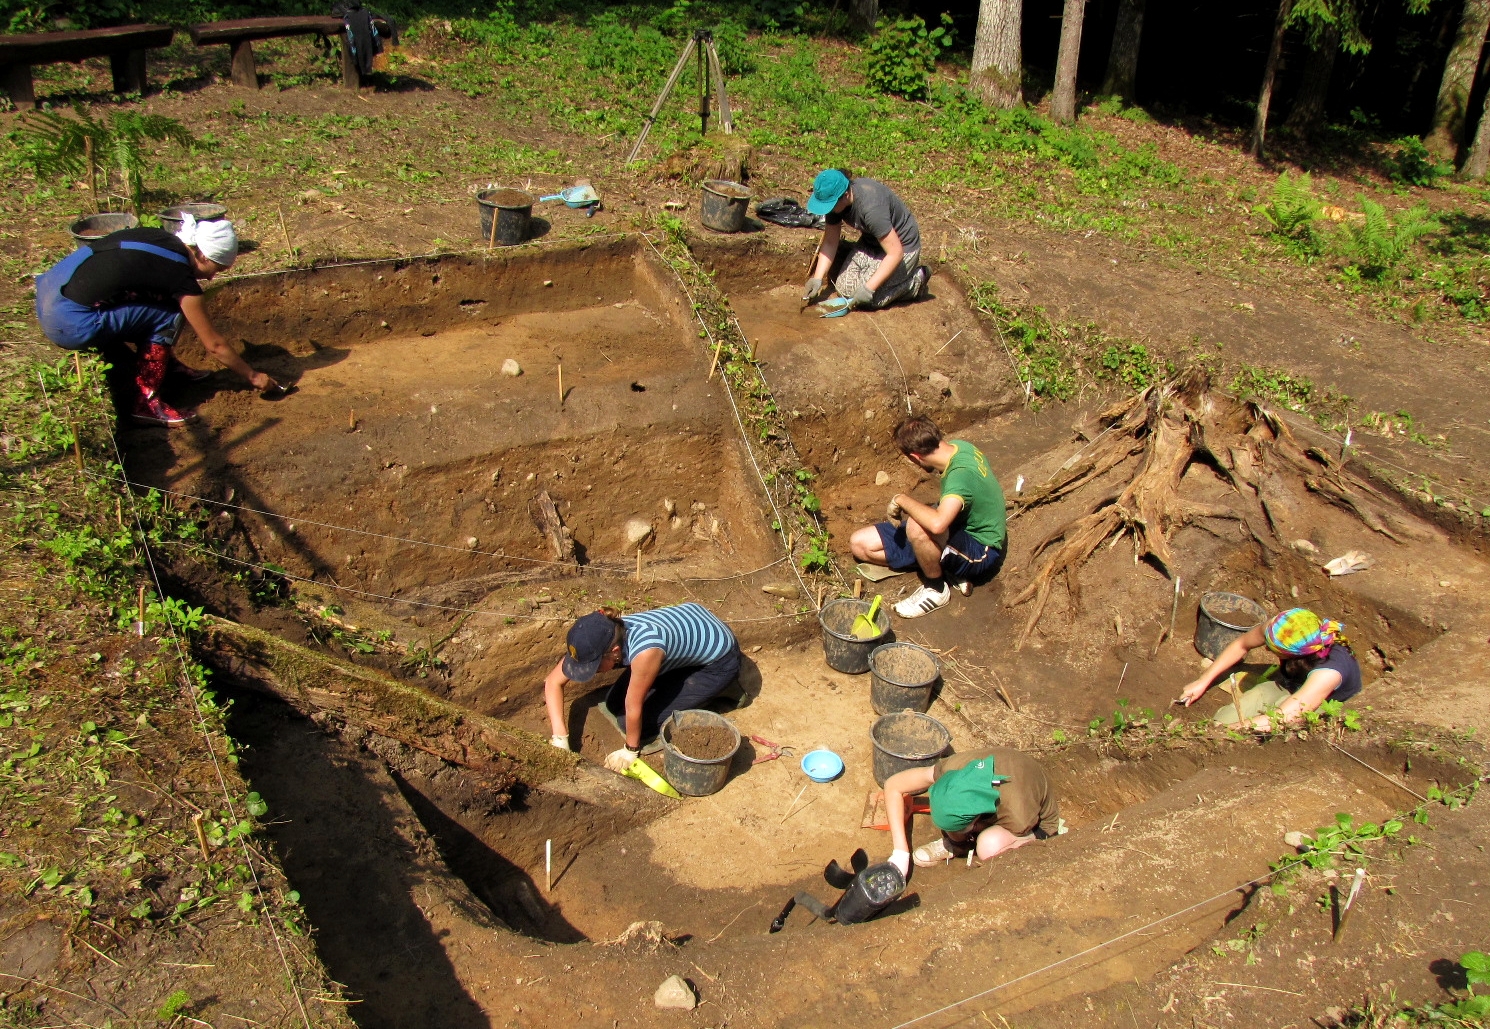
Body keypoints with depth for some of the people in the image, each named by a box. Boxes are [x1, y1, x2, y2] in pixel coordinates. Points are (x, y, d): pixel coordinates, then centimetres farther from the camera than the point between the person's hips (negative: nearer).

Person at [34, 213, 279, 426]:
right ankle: (146, 403, -1)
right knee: (167, 316, -3)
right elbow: (214, 344, -2)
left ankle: (166, 364, 26)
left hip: (49, 287, 8)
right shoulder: (181, 277, -12)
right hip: (68, 324, -8)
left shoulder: (159, 237, 9)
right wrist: (253, 376, 10)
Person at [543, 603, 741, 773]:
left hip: (719, 661, -7)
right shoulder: (604, 638, -21)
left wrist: (630, 750, -7)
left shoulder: (644, 651, -41)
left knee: (635, 721, -11)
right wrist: (560, 737, -15)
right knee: (614, 704, 2)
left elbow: (633, 709, -23)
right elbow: (553, 682, -9)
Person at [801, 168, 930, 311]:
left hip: (901, 245, -7)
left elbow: (896, 253, -34)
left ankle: (916, 280, 4)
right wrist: (817, 278, -17)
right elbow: (830, 242, -7)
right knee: (844, 288, -1)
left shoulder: (871, 208, -38)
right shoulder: (834, 199, -16)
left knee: (867, 298, -15)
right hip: (870, 241, 8)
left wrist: (868, 288, -33)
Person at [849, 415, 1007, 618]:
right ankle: (945, 568, 1)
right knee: (859, 543, -1)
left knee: (917, 527, -40)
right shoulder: (958, 445, -6)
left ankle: (936, 588, -12)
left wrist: (902, 499, -31)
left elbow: (937, 523, -49)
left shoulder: (960, 474, -32)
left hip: (981, 552, -9)